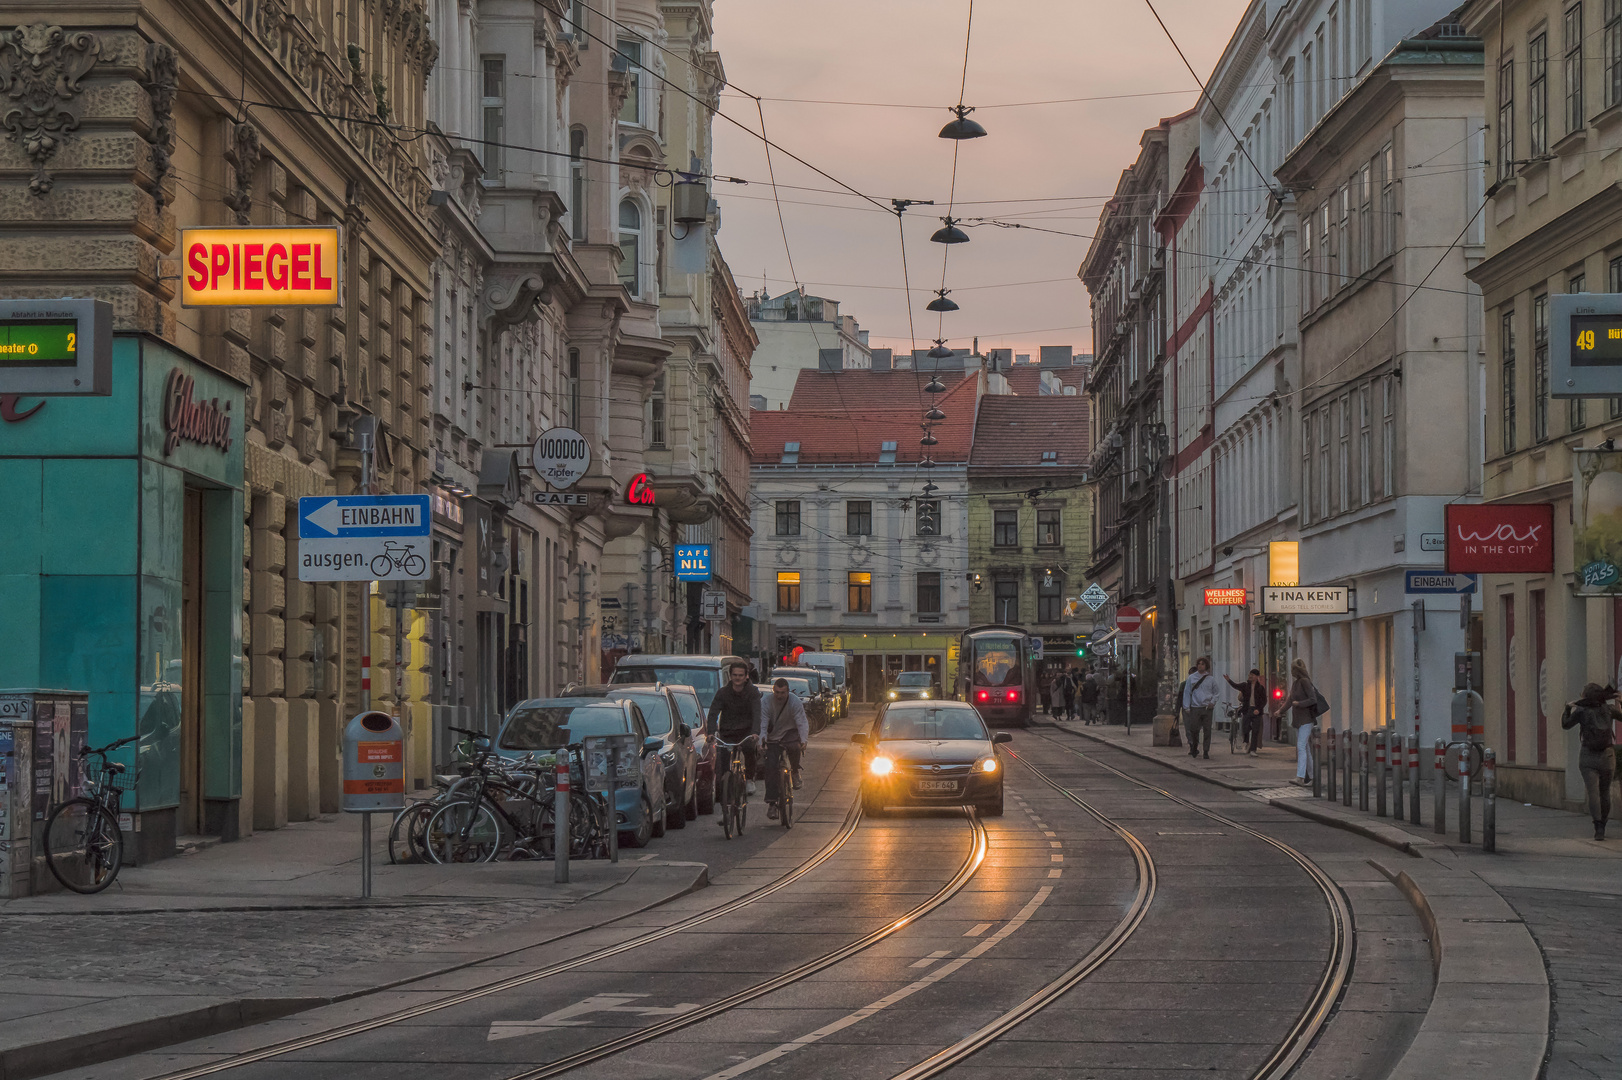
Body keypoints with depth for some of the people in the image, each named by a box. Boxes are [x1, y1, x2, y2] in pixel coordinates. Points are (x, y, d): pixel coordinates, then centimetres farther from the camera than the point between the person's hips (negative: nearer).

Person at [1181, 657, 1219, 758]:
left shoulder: (1210, 679, 9)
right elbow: (1187, 692, 8)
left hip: (1207, 708, 0)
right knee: (1194, 730, 0)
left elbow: (1215, 693, 16)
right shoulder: (1192, 678, 8)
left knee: (1207, 730, -3)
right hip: (1195, 707, 0)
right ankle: (1194, 749, 18)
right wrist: (1186, 707, 0)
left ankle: (1206, 751, 1)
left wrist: (1212, 702, -3)